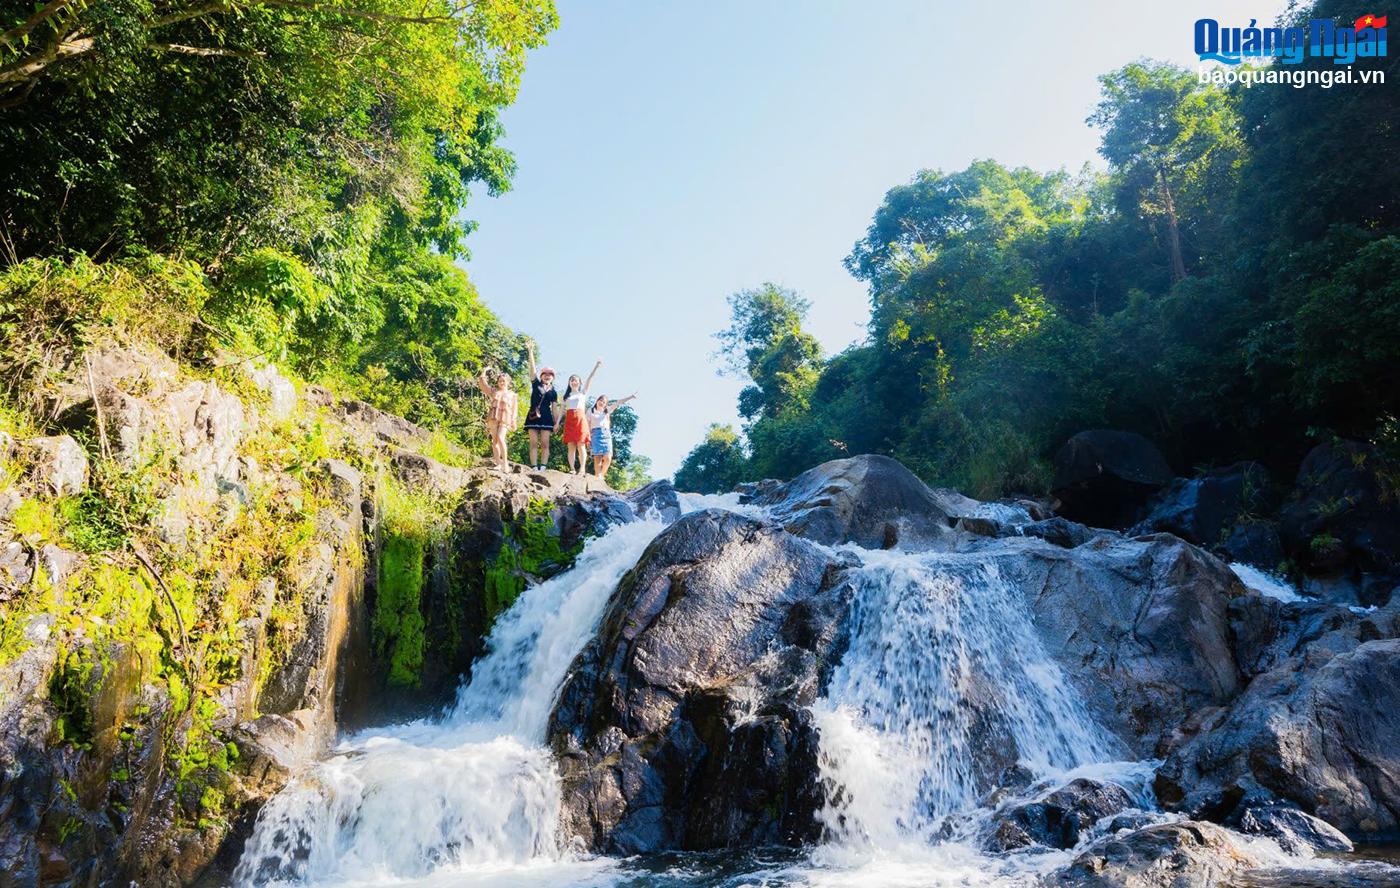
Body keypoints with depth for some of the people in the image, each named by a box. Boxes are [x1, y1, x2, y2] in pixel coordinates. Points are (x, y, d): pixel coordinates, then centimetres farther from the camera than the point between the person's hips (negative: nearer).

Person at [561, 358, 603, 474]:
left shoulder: (583, 392, 16)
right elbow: (562, 410, 17)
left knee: (581, 445, -10)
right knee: (570, 445, -5)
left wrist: (597, 365, -5)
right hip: (569, 420, 2)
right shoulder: (566, 396, 22)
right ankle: (572, 469, -7)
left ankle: (582, 468, -15)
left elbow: (590, 378, 5)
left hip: (581, 419, -2)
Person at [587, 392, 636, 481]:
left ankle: (602, 475, 3)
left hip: (607, 434, 3)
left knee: (607, 458, -13)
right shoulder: (591, 411, 13)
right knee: (597, 458, -11)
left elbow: (618, 403, 12)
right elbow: (588, 427, 10)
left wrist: (631, 396, 4)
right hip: (596, 434, -3)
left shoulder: (607, 410, 20)